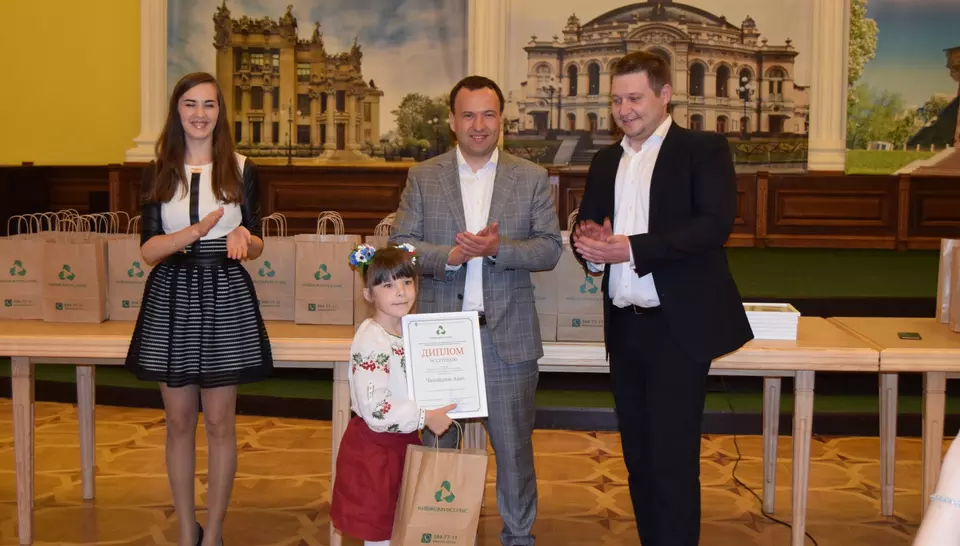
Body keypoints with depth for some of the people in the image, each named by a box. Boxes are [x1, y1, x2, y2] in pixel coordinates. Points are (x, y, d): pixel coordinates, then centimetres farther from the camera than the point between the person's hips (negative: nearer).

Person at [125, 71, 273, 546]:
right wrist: (197, 231, -21)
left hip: (226, 299, -1)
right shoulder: (158, 173, 4)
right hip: (170, 300, 1)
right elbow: (149, 250, -4)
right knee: (179, 421, 8)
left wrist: (243, 236, -19)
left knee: (219, 422, 3)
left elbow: (256, 247, 5)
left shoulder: (241, 170, 3)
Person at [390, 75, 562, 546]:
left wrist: (498, 248, -18)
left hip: (508, 335, 0)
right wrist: (449, 256, -17)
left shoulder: (532, 178, 4)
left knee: (514, 446, 10)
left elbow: (549, 249, -1)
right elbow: (400, 243, 0)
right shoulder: (422, 177, 5)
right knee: (435, 444, 12)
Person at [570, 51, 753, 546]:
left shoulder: (703, 149, -4)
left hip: (678, 326, -6)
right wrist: (589, 243, -10)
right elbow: (585, 226, 16)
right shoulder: (605, 161, 16)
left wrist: (631, 248, -21)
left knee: (672, 459, -5)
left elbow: (715, 223, -17)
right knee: (638, 455, 14)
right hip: (624, 325, 6)